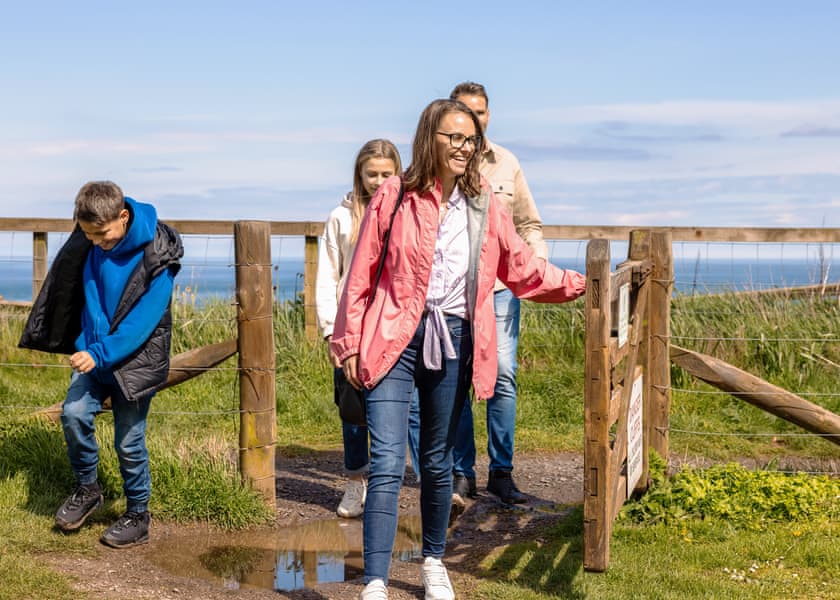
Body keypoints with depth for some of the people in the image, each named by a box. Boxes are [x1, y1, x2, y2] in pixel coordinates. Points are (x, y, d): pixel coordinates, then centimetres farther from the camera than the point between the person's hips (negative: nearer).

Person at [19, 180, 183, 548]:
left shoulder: (155, 256, -17)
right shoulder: (86, 245, -2)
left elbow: (144, 319, -21)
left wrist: (101, 353, -28)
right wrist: (87, 349, 11)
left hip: (136, 359, -4)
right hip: (93, 353, 4)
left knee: (128, 442, 0)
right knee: (73, 413, -15)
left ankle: (137, 517, 18)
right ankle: (87, 489, 8)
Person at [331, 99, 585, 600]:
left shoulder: (485, 207, 8)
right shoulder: (394, 198, -1)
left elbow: (524, 269, 18)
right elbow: (361, 276, 1)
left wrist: (578, 284, 15)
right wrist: (351, 343, 0)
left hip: (453, 342, 3)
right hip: (394, 338, -3)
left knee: (438, 461, 15)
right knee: (387, 464, -10)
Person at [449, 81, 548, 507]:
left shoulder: (507, 163, 12)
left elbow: (528, 223, 17)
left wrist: (539, 262, 1)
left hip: (500, 285, 2)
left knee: (503, 375, -2)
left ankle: (501, 472, 8)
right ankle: (461, 473, 12)